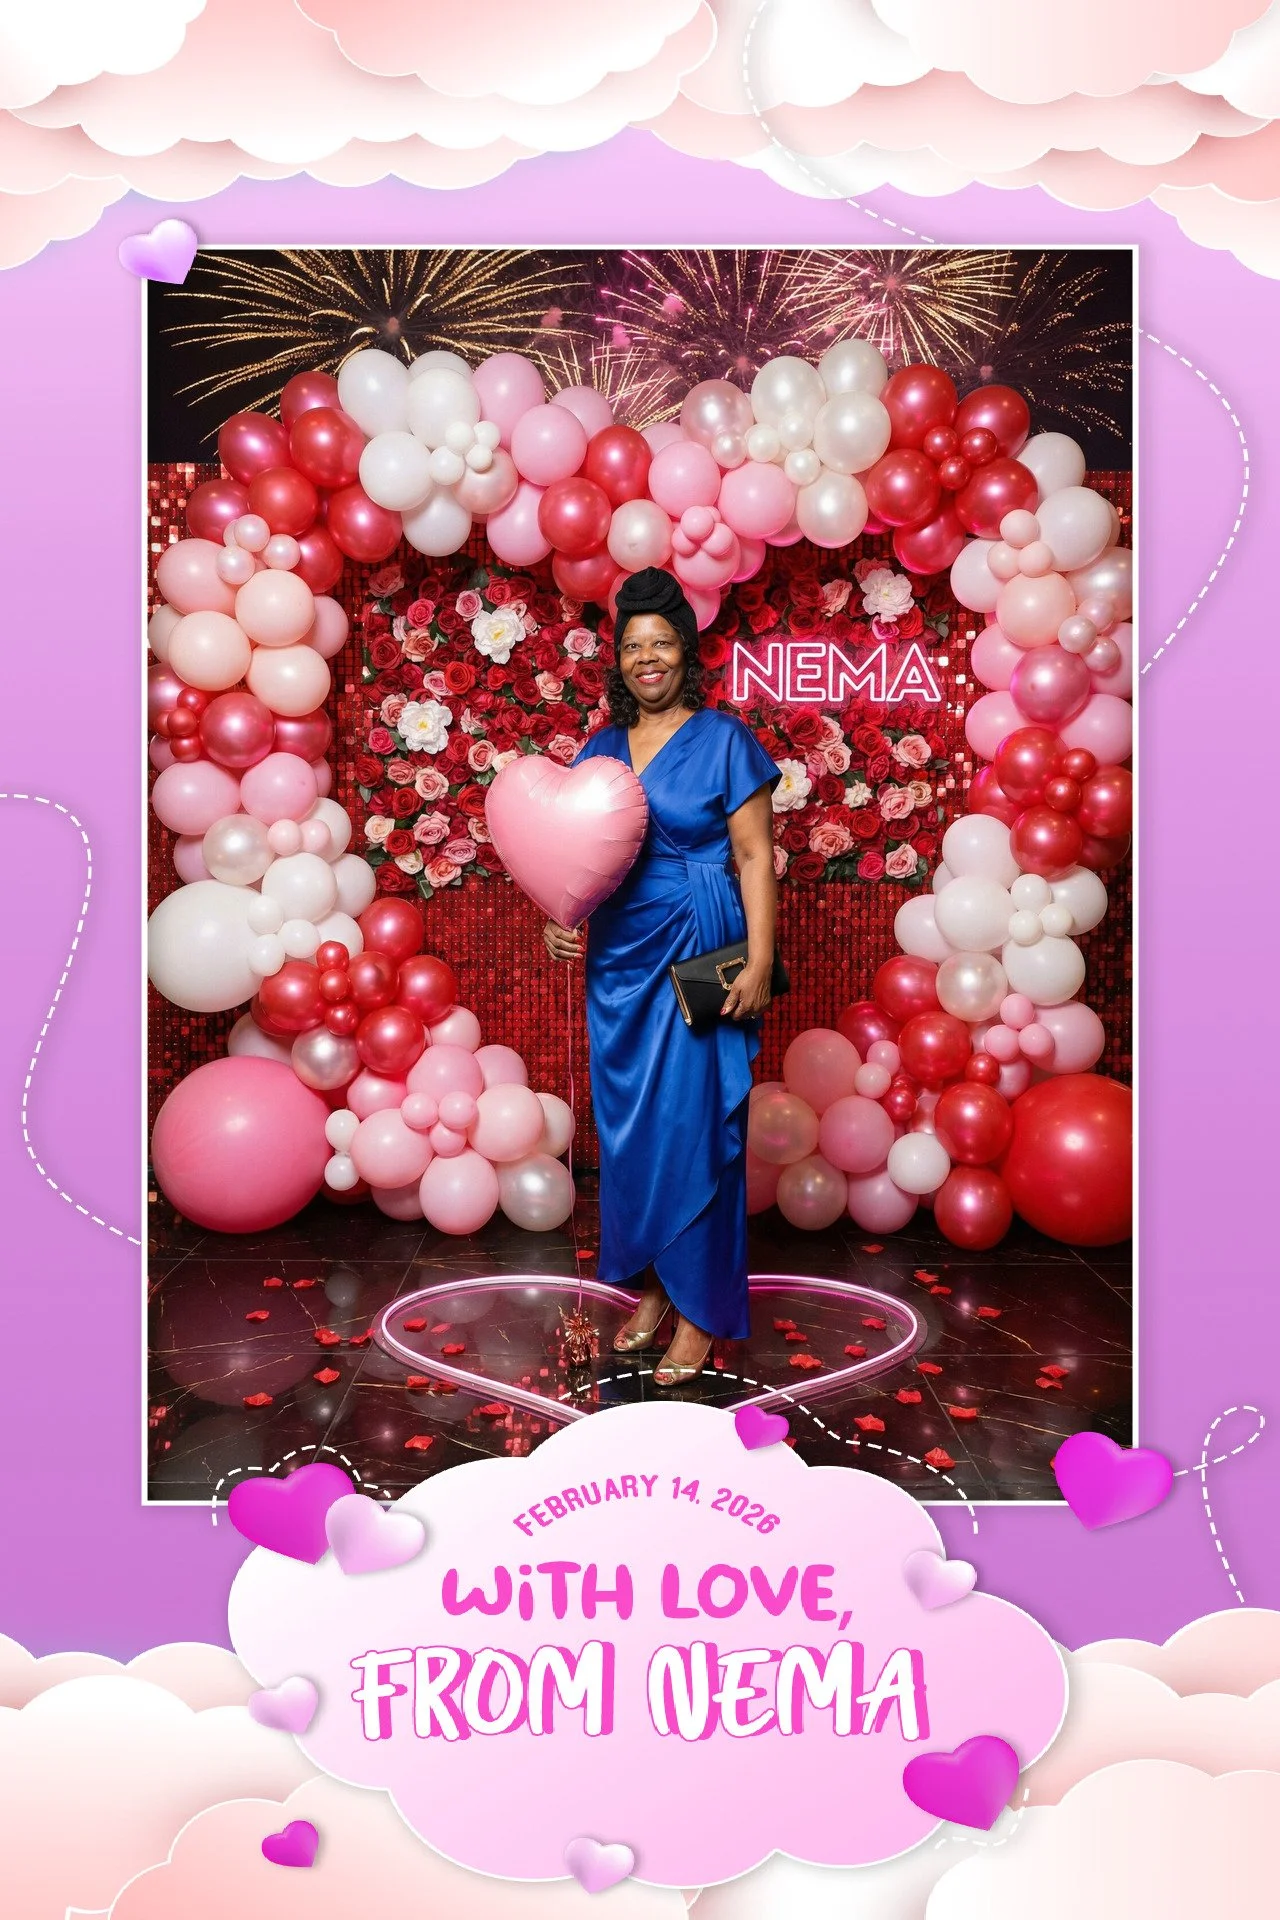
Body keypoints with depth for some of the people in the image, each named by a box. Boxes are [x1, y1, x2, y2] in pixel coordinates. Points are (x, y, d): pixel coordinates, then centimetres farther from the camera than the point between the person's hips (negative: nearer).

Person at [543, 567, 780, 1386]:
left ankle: (702, 1311, 10)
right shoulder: (601, 748, 11)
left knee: (692, 1126, -2)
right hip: (619, 959, 5)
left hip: (697, 960, -5)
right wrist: (558, 916, -4)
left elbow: (755, 858, -7)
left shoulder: (724, 740, -3)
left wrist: (759, 962, -16)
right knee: (628, 1124, 10)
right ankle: (653, 1285, 25)